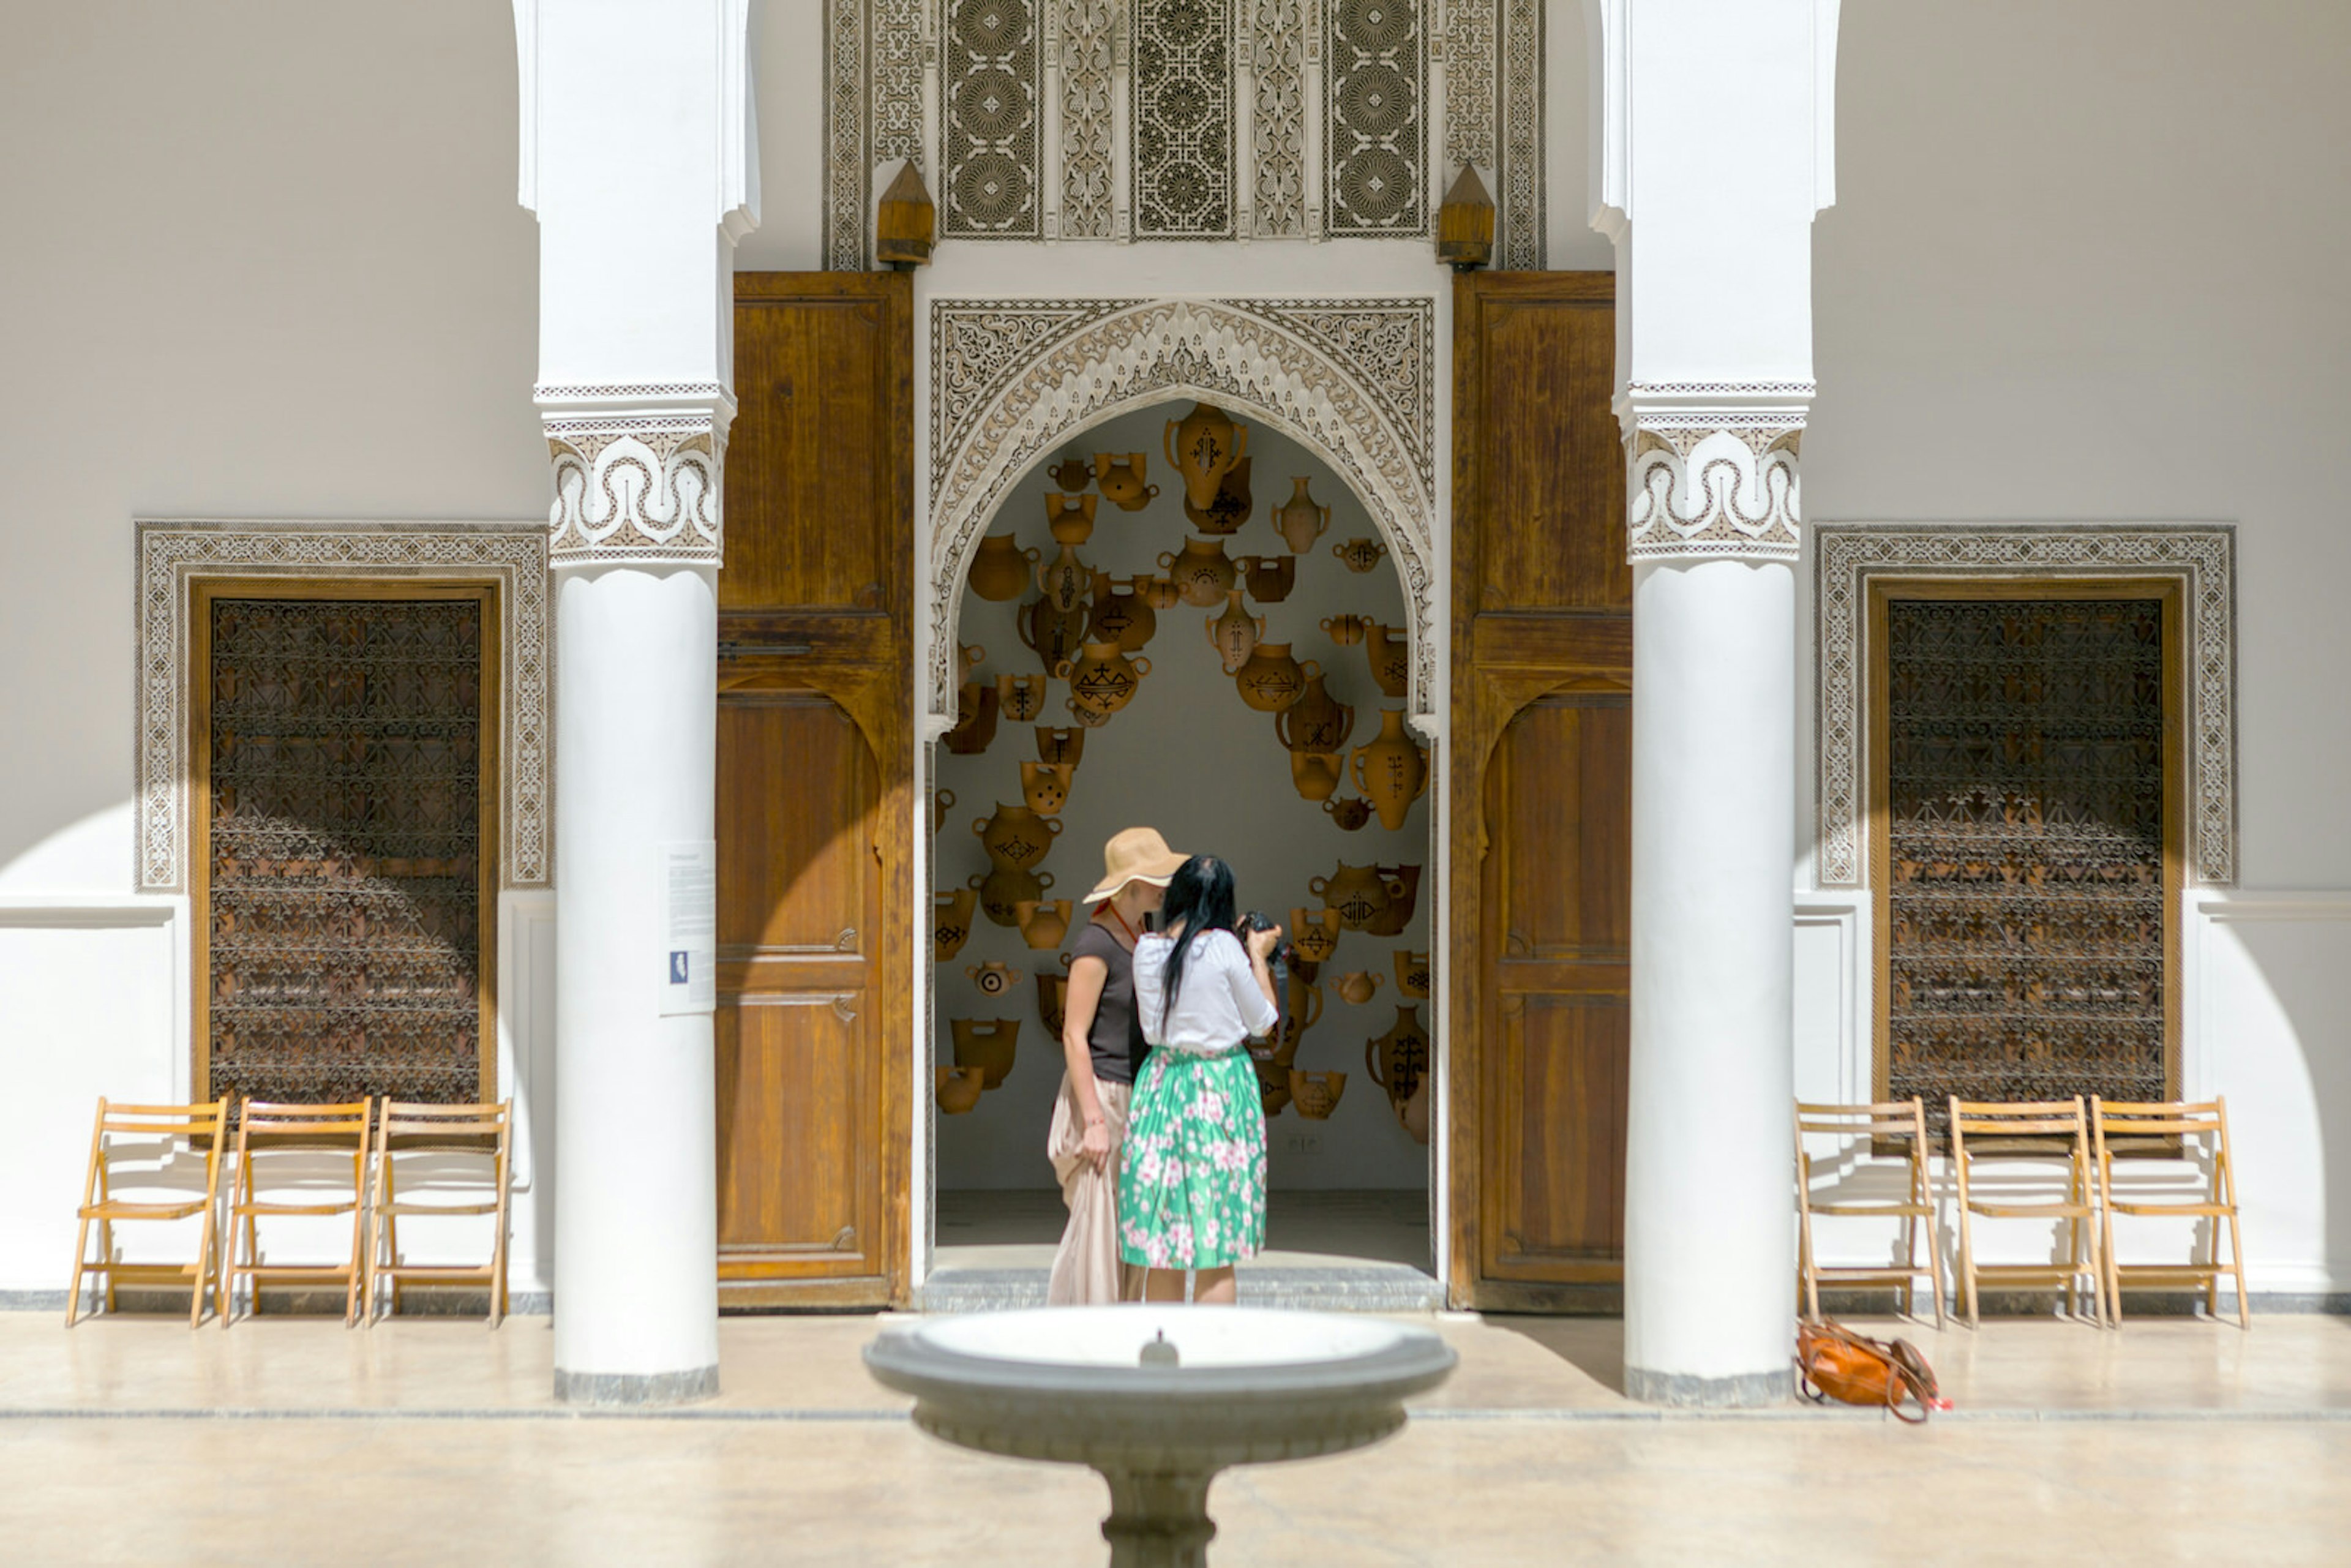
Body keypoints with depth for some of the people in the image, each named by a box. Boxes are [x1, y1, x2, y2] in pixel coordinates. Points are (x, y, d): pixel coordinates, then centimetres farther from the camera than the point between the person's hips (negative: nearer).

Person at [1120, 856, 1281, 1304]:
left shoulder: (1147, 950, 0)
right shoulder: (1224, 947, -11)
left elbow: (1152, 1029, 9)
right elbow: (1262, 1020, -2)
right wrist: (1259, 957, 12)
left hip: (1162, 1086, 4)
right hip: (1222, 1088, -4)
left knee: (1162, 1251, 9)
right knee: (1216, 1252, 1)